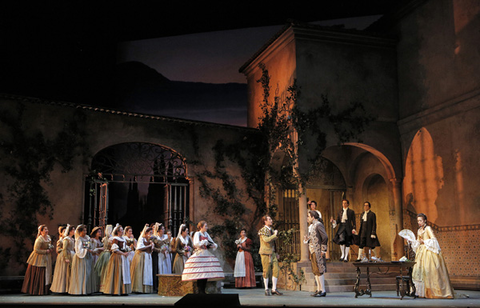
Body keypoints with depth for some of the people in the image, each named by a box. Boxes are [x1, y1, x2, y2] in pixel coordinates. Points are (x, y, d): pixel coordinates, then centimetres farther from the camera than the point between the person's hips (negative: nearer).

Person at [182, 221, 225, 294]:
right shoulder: (197, 234, -3)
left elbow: (212, 243, 21)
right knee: (200, 274, -11)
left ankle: (203, 290, 9)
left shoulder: (206, 234, 16)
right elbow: (196, 244, -17)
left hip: (207, 254, 7)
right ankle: (200, 291, -4)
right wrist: (205, 241, -9)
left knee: (206, 273, 2)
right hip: (199, 254, -6)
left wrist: (213, 245, -1)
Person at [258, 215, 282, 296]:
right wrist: (275, 235, -16)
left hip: (273, 253, 7)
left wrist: (276, 253, 22)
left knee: (276, 270, -1)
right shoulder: (263, 230, -6)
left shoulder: (271, 230, 19)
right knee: (266, 271, -2)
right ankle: (266, 290, 7)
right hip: (266, 253, -7)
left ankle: (274, 289, 5)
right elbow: (266, 240, -23)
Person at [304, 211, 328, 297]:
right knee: (315, 271, 11)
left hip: (318, 251, -9)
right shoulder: (311, 226, 17)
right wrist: (306, 239, 1)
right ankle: (319, 289, 17)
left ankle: (323, 290, -1)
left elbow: (325, 237, -15)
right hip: (312, 251, 9)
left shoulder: (318, 225, -11)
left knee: (319, 270, -7)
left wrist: (323, 250, -15)